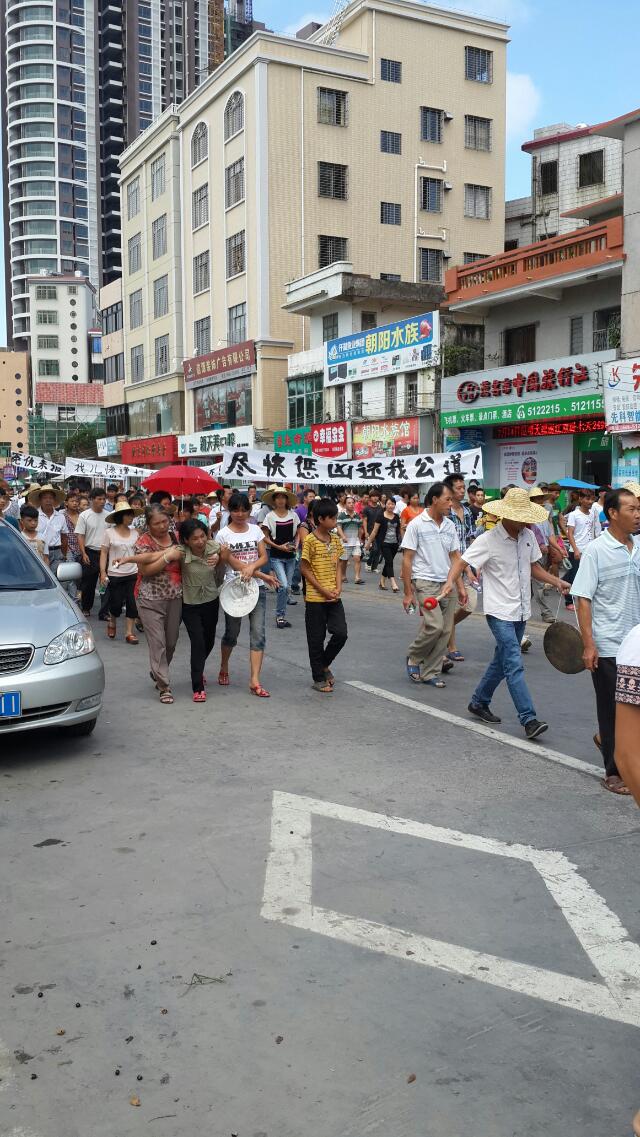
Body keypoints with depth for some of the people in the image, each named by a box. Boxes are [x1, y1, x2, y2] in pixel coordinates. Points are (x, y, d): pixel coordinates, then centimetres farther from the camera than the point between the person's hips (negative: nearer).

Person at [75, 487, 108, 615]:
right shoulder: (84, 516, -2)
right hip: (90, 553, -2)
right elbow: (80, 536, -4)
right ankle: (86, 608, 20)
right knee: (88, 582, 6)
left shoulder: (108, 516, 6)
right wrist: (84, 554, -13)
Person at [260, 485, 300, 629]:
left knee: (287, 586, 7)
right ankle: (280, 616, 0)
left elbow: (297, 533, 13)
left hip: (290, 556, 4)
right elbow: (265, 538, -3)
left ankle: (282, 616, 20)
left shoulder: (293, 515, 3)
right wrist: (279, 547, -13)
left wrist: (296, 545, -5)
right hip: (276, 556, -4)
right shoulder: (270, 517, -6)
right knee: (283, 585, -15)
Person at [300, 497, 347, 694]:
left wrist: (338, 587, -3)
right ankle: (318, 678, 17)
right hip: (315, 598, -5)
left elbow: (336, 565, 12)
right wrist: (323, 590, -12)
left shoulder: (335, 539, 7)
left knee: (340, 633, -1)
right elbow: (305, 568, -10)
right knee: (316, 639, 5)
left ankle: (324, 664, 24)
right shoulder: (310, 540, -12)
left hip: (334, 597, 5)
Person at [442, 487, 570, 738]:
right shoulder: (488, 540, -14)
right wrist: (450, 582, -33)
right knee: (515, 665, -12)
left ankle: (479, 702, 33)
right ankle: (529, 719, -11)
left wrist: (556, 582, 5)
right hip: (500, 612, -7)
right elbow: (462, 562, -14)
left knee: (502, 662, 17)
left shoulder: (528, 536, 5)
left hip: (521, 611, 7)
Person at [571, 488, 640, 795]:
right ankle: (614, 772, 20)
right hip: (608, 645, -5)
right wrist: (588, 644, -16)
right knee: (613, 708, 6)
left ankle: (606, 738, 40)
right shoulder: (596, 550, -11)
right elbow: (582, 598, -12)